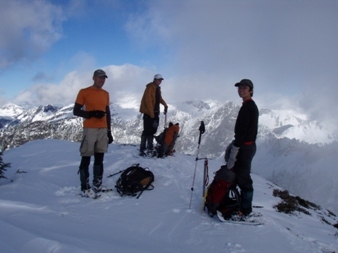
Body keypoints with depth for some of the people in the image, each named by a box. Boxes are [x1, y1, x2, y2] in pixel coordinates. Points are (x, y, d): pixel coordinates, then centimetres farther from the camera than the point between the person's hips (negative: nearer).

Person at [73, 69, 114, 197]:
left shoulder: (106, 94, 14)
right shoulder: (84, 92, -2)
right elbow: (76, 111, -3)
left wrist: (109, 131, 15)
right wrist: (91, 114, -18)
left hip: (103, 129, 6)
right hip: (90, 129, -5)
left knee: (99, 158, 8)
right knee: (86, 158, -4)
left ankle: (97, 184, 15)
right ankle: (84, 188, -1)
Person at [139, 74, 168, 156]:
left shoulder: (157, 88, 14)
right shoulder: (150, 87, -13)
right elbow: (148, 101, -19)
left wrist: (165, 105, 15)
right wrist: (151, 113, -21)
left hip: (155, 112, 9)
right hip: (148, 112, -9)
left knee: (153, 130, 11)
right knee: (147, 131, -9)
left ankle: (150, 148, 20)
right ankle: (142, 150, -6)